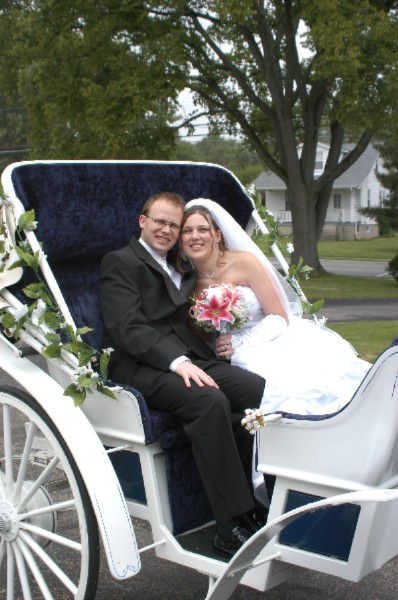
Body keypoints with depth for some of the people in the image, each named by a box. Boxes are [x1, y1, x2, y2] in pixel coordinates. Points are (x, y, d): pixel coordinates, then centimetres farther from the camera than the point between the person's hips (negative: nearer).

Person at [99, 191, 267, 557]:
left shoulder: (180, 269, 28)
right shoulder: (120, 263, 3)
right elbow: (128, 330, -12)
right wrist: (176, 360, -25)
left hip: (188, 359, 7)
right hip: (141, 367, -7)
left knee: (260, 390, -20)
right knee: (210, 400, -35)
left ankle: (257, 507, -15)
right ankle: (232, 526, -30)